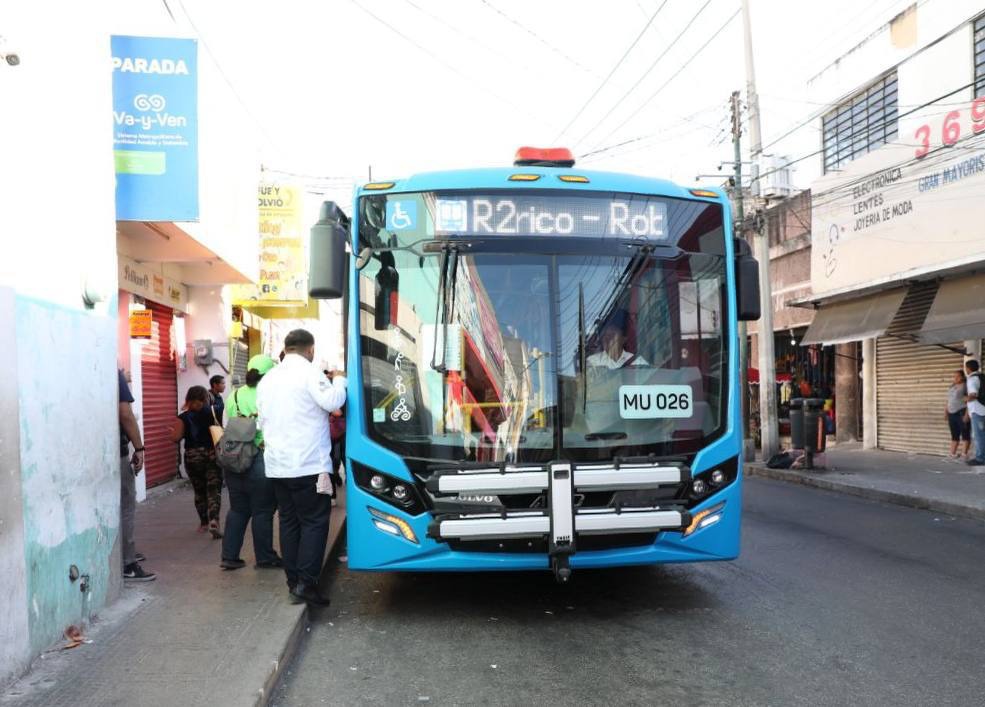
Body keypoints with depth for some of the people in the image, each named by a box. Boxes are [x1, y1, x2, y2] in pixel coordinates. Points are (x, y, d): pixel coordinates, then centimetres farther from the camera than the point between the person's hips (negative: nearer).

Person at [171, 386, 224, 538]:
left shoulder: (183, 418, -3)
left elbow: (176, 438, -12)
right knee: (214, 490, -1)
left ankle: (204, 523, 23)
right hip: (213, 455, 0)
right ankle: (214, 520, -19)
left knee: (199, 491, 15)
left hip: (193, 456, 1)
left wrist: (173, 431, 9)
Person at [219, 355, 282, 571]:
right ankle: (264, 558, 14)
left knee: (237, 509, 15)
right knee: (262, 511, 5)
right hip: (261, 461, -5)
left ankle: (229, 556, 17)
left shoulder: (234, 397, 4)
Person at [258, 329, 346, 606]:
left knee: (289, 521, 11)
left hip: (277, 464, 7)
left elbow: (262, 419, 20)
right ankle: (306, 583, -8)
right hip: (308, 464, -7)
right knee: (314, 521, -2)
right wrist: (338, 380, -3)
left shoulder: (267, 379, 14)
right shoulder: (309, 372, -9)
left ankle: (293, 582, 14)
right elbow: (332, 401, -21)